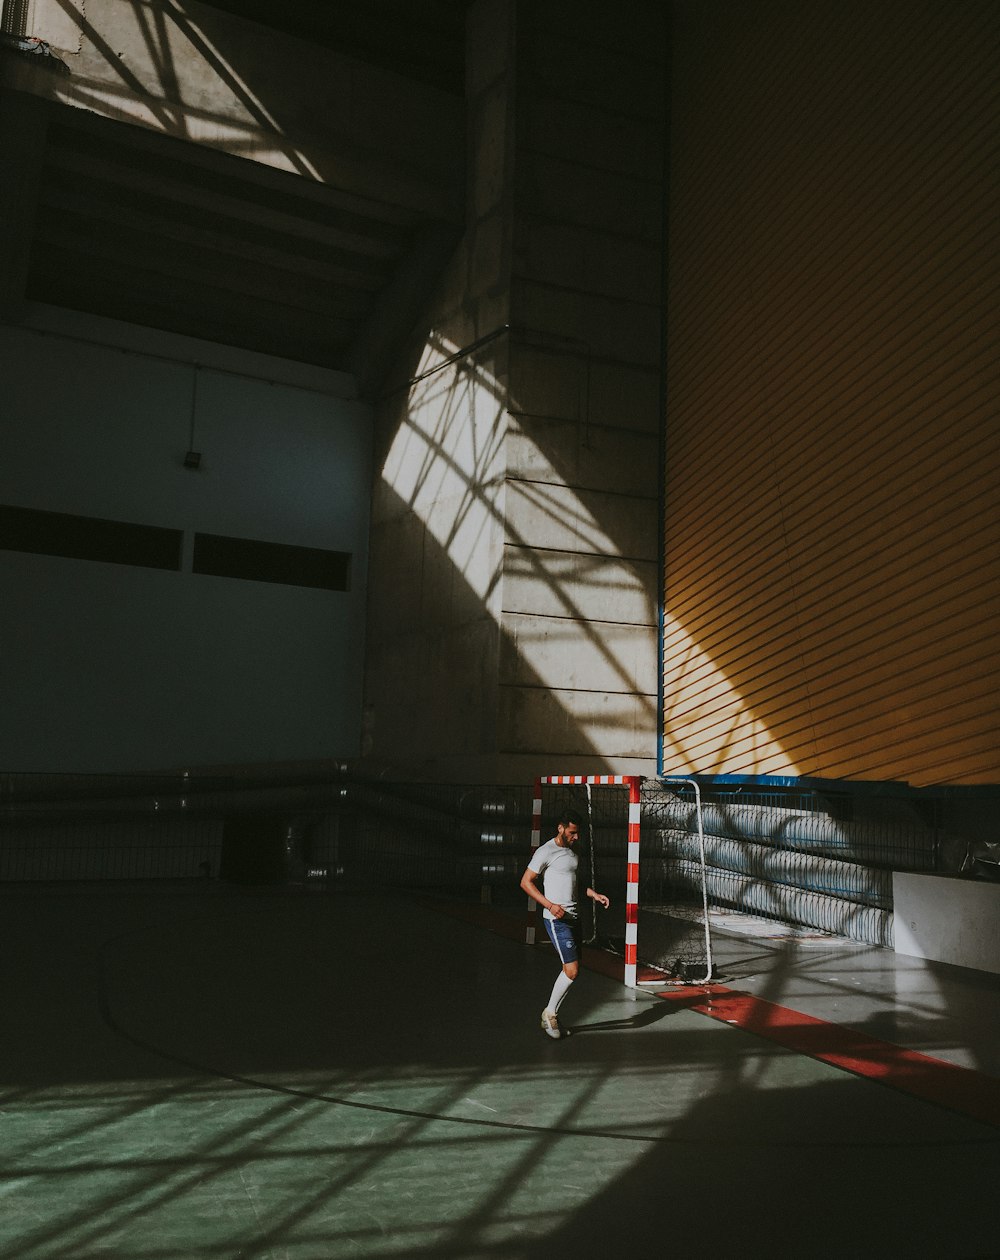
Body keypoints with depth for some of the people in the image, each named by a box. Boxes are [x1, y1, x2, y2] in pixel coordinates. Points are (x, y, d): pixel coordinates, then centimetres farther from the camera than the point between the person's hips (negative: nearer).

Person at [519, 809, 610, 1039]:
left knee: (572, 970, 9)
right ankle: (549, 1013, 6)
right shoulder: (546, 852, -11)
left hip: (573, 917, 9)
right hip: (557, 919, -9)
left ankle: (553, 1015, 21)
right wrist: (550, 905, -22)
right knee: (572, 970, -12)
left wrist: (594, 894, 14)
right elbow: (526, 882, -13)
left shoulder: (572, 853, 15)